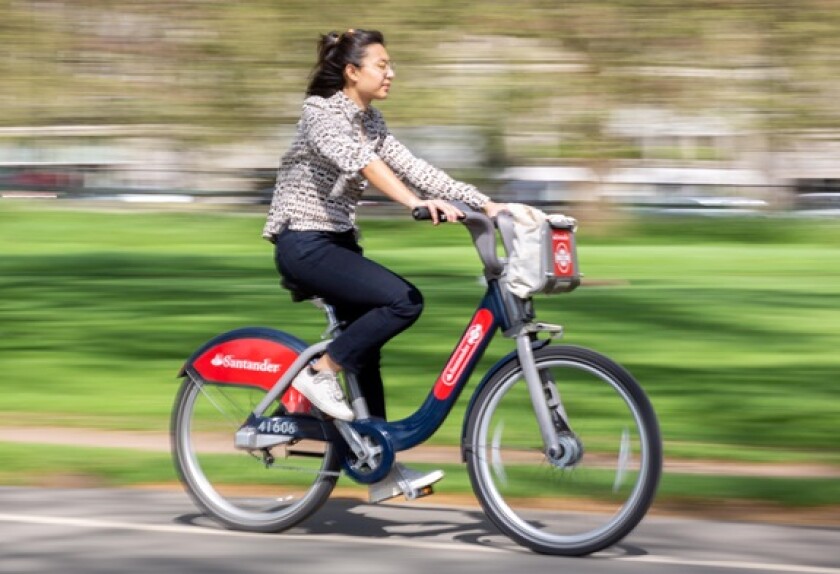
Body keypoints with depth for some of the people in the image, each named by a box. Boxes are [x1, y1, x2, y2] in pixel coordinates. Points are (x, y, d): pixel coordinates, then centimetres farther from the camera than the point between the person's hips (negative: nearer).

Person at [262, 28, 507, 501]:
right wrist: (417, 203, -47)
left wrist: (485, 204, -7)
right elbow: (361, 162, -33)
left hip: (339, 243, 9)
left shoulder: (371, 122, 10)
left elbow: (413, 168, 3)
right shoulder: (321, 112, -16)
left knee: (366, 350, 8)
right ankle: (321, 372, -11)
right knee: (404, 301, -22)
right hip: (304, 244, -9)